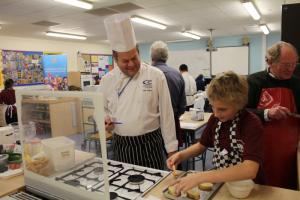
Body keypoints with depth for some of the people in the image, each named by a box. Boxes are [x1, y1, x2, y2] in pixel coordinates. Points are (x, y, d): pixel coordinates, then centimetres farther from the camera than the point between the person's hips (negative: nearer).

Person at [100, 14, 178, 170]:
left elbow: (166, 114, -5)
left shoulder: (156, 76, -8)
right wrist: (105, 120, -10)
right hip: (121, 145, 3)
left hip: (149, 144, -2)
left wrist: (171, 147, -3)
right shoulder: (107, 80, 0)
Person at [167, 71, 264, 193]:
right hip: (219, 181, 4)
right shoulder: (215, 118, -5)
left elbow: (250, 170, -32)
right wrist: (181, 155, -8)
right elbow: (202, 145, 9)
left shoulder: (252, 124, -21)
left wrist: (200, 177, -35)